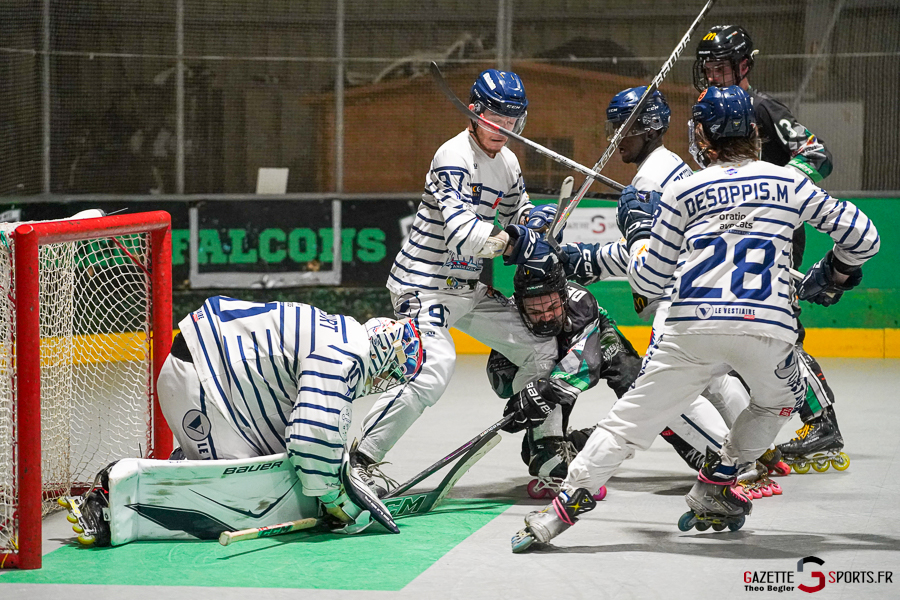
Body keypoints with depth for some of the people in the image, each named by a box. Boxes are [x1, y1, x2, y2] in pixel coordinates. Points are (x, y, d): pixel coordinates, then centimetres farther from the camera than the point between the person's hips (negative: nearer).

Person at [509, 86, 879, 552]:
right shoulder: (789, 183, 15)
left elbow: (647, 281, 15)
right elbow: (862, 237, 16)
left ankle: (567, 503, -4)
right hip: (766, 329, 0)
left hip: (692, 327, 0)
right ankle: (713, 490, 26)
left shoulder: (682, 193, 13)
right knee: (779, 401, 30)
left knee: (630, 418, 6)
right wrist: (832, 278, 34)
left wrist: (638, 228, 32)